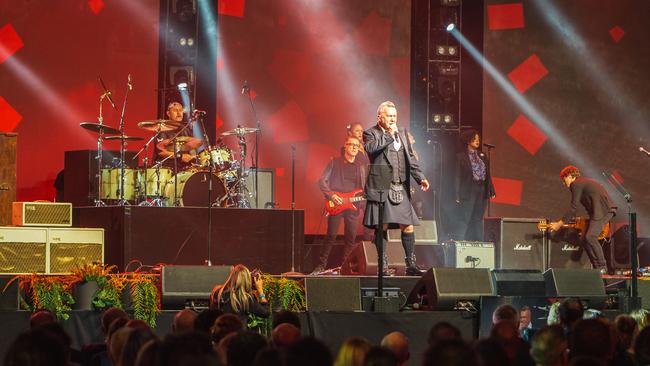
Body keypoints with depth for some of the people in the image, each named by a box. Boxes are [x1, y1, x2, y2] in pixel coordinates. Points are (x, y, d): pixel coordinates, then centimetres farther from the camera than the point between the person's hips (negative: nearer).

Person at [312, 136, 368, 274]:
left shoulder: (362, 167, 15)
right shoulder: (335, 162, 4)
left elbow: (365, 188, 15)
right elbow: (322, 181, 1)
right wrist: (331, 195, -11)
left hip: (353, 205, 4)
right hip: (336, 205, -3)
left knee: (351, 237, 2)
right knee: (331, 235, -7)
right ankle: (321, 265, -1)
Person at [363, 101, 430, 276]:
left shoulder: (402, 134, 19)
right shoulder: (371, 133, 1)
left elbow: (410, 158, 21)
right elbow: (370, 148, -21)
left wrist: (420, 178, 10)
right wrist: (389, 135, -13)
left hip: (401, 189, 5)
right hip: (381, 187, -5)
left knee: (407, 226, 2)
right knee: (382, 227, -3)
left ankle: (410, 264, 9)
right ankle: (383, 266, 3)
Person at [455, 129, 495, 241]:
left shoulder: (482, 156, 13)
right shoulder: (461, 156, -2)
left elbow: (488, 175, 13)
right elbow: (458, 176, -5)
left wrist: (491, 190, 5)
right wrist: (458, 195, -11)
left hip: (482, 191, 5)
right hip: (468, 191, -5)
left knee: (478, 219, 9)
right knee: (464, 220, -7)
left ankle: (478, 242, 12)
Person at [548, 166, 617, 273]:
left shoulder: (576, 184, -6)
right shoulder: (583, 182, 25)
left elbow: (573, 208, -10)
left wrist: (559, 224, -6)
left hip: (603, 210, -10)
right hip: (597, 211, 10)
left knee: (590, 237, -21)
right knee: (585, 239, 6)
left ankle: (602, 267, -17)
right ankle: (597, 268, 5)